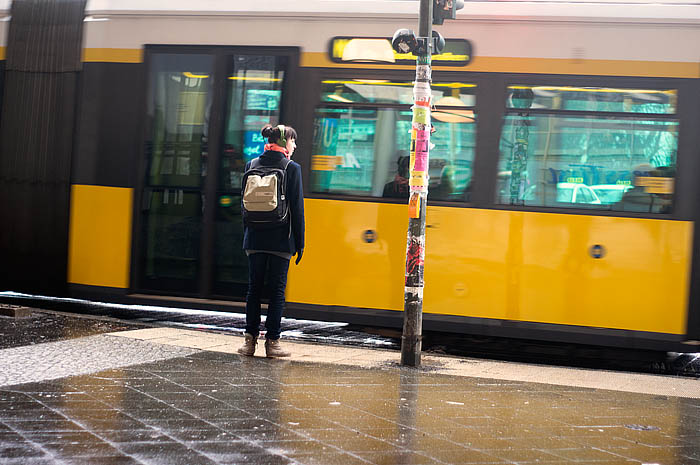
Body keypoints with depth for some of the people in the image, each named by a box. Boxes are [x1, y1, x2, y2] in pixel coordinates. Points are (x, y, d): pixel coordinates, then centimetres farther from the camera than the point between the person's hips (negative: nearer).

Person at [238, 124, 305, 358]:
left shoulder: (252, 165, 5)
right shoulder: (292, 168, -7)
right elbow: (297, 207, -7)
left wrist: (247, 237, 15)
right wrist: (299, 242, -1)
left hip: (255, 239, 4)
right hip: (280, 239, -4)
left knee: (254, 288, 10)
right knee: (277, 290, 3)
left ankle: (250, 339, 10)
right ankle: (272, 341, 2)